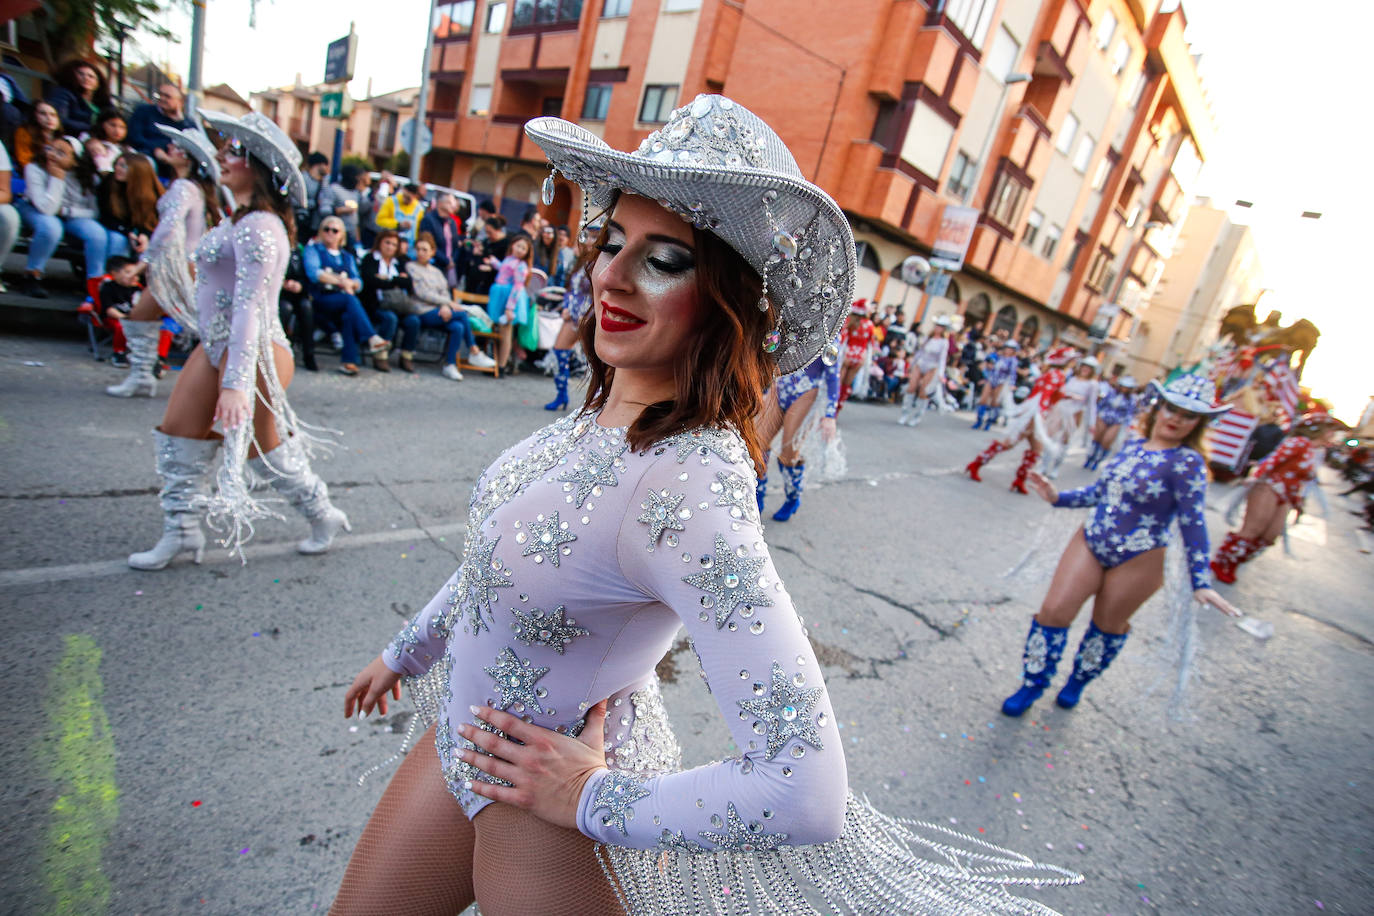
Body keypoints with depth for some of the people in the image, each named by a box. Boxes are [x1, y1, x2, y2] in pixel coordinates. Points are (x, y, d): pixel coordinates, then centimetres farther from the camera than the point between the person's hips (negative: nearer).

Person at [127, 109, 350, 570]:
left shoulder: (258, 227, -21)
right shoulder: (240, 218, 11)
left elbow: (250, 308, -28)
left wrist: (236, 382, -32)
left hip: (252, 350, -10)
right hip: (216, 344, 10)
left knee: (262, 449, 3)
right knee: (178, 430, 11)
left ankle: (323, 517, 23)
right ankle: (182, 529, 23)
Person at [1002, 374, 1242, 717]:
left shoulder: (1188, 463, -15)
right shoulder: (1134, 445, 3)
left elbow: (1192, 522, -17)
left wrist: (1201, 582, -20)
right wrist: (1058, 498, 12)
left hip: (1136, 563, -5)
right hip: (1089, 544, 5)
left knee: (1109, 626, 15)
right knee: (1054, 611, 0)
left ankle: (1078, 682, 40)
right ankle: (1033, 683, 18)